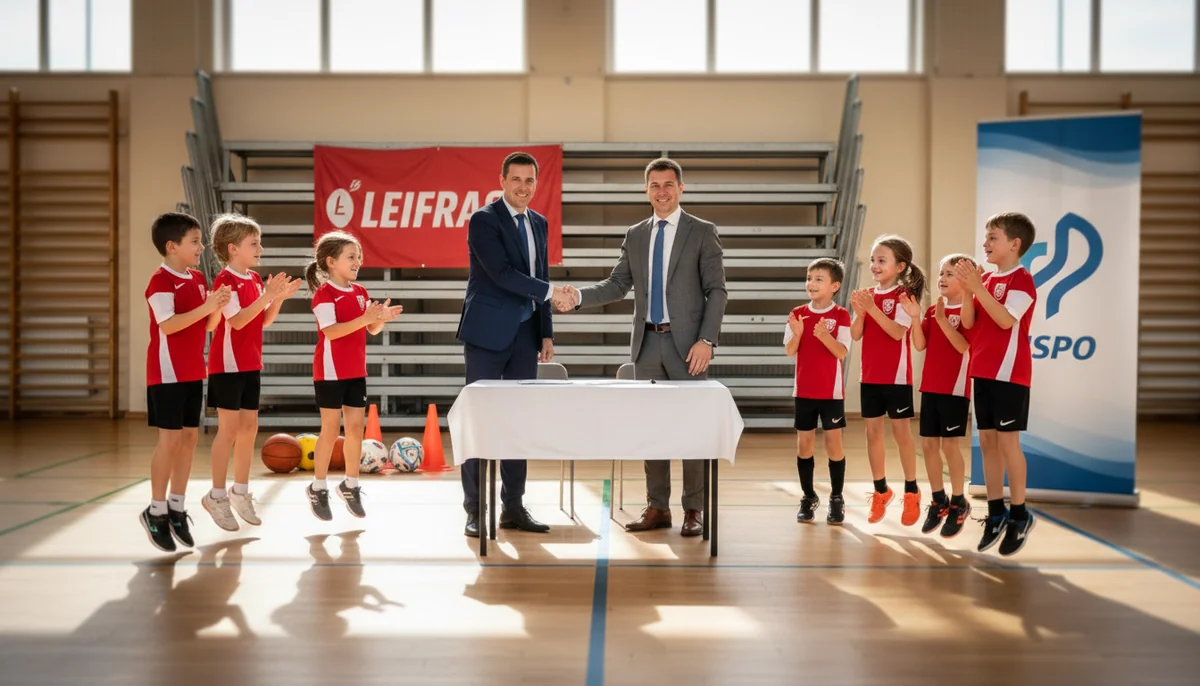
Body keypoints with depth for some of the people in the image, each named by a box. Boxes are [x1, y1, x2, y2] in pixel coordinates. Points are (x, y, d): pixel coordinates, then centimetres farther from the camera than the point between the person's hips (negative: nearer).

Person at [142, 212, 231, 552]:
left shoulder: (198, 279, 11)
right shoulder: (161, 280, -13)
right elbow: (168, 325, -24)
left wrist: (218, 307, -6)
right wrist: (206, 307, -28)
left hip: (193, 372, 8)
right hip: (168, 372, -8)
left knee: (190, 437, 9)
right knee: (170, 439, -5)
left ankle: (177, 507, 18)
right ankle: (156, 511, 6)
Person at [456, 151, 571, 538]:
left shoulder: (539, 223, 13)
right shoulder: (483, 220, -8)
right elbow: (502, 274, -19)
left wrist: (546, 332, 11)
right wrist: (550, 291, -17)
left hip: (525, 334, 6)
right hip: (488, 333, -6)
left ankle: (513, 508, 14)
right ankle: (475, 511, 5)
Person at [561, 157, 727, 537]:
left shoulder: (702, 232, -1)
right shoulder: (635, 235, 12)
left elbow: (716, 290, -5)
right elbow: (617, 285, 10)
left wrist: (706, 340, -14)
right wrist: (579, 296, -8)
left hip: (686, 342, -4)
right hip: (647, 342, 4)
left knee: (690, 426, 0)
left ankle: (693, 510, 9)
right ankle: (657, 507, 16)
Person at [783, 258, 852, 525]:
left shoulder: (841, 315, -7)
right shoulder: (798, 314, 2)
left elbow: (842, 352, -15)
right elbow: (790, 351, -3)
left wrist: (824, 335, -32)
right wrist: (797, 333, -22)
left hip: (832, 391, -3)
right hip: (804, 390, 3)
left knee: (833, 443, -1)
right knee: (804, 443, 7)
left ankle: (836, 499, 10)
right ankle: (808, 497, 18)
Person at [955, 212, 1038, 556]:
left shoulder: (1022, 280, -10)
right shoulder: (987, 279, 12)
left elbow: (1006, 320, -22)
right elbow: (968, 322, 5)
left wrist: (977, 287, -24)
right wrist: (968, 289, -9)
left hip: (1009, 373, -7)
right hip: (983, 371, 8)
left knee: (1007, 441, -4)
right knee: (987, 441, 9)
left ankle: (1019, 516, 7)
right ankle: (996, 513, 17)